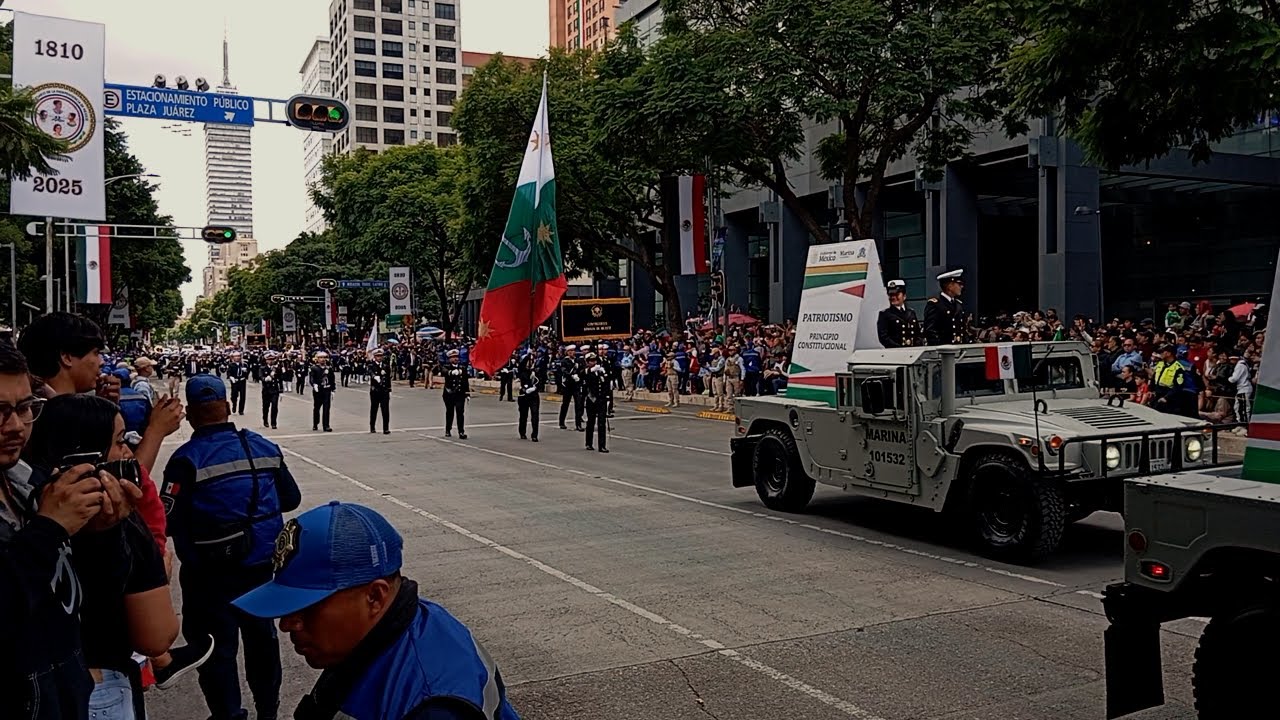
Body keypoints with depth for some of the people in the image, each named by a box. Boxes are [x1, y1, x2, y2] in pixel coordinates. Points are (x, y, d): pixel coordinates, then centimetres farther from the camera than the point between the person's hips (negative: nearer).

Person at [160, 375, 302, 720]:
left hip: (211, 571, -5)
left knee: (217, 644, 10)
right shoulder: (265, 447, -1)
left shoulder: (187, 459, -16)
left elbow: (171, 522, -19)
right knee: (261, 634, 20)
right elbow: (291, 499, 6)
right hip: (261, 561, 5)